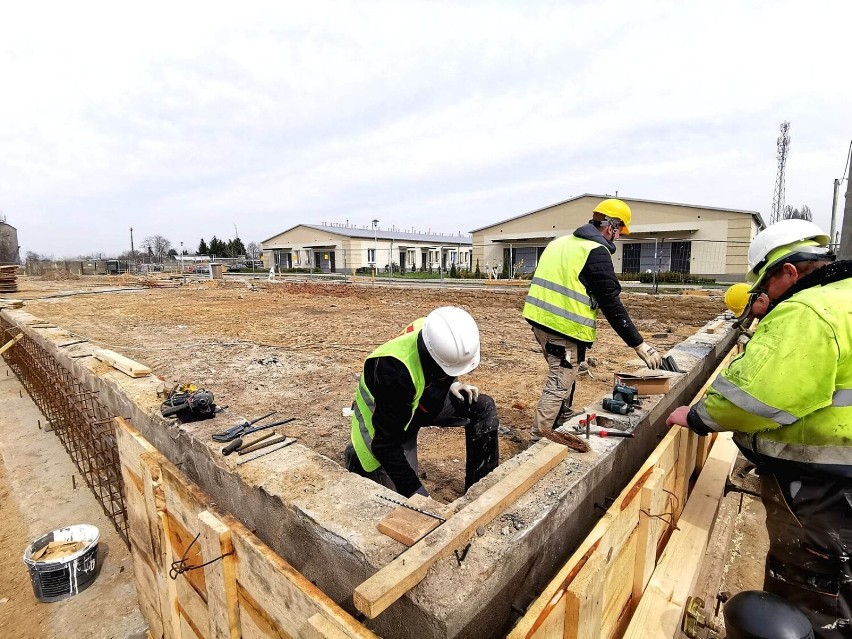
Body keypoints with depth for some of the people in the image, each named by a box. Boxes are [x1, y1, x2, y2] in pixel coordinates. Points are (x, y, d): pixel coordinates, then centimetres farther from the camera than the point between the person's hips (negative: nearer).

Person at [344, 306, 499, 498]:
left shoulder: (437, 336, -22)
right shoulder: (394, 372, -41)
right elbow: (385, 443, -33)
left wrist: (452, 384, -11)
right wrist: (416, 492, -32)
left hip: (424, 399, 6)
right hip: (383, 419, -5)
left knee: (483, 408, -12)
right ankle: (357, 458, 18)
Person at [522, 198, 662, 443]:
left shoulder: (561, 242, 16)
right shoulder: (596, 252, -9)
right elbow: (611, 304, -11)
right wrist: (639, 344, -6)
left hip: (539, 318, 9)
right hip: (564, 327, -9)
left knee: (564, 376, 24)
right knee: (558, 385, 0)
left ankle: (564, 424, 39)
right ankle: (537, 442, 6)